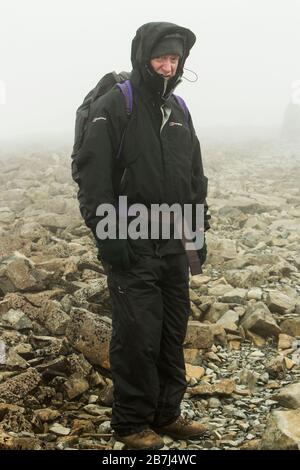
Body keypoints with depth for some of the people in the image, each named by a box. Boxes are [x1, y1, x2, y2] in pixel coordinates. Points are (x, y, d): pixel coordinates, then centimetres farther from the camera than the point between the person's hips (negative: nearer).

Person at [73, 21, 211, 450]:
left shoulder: (179, 110, 13)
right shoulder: (112, 107, -8)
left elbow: (195, 177, 19)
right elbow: (93, 178, -13)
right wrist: (107, 236, -18)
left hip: (174, 248, 7)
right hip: (132, 249, -6)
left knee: (173, 333, 11)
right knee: (137, 337, -3)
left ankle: (166, 414, 25)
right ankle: (131, 423, 12)